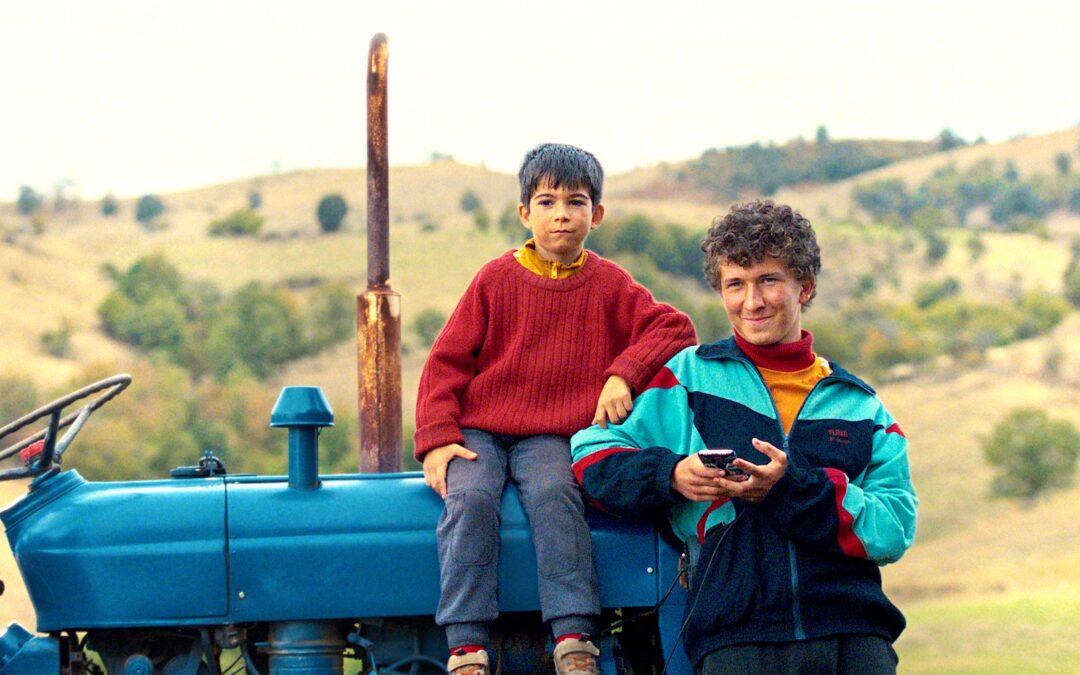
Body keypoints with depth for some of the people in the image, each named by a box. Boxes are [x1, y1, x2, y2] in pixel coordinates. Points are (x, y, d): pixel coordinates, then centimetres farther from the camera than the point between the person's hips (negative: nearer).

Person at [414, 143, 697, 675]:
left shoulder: (608, 284, 8)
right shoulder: (497, 279, 5)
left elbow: (674, 329, 1)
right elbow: (446, 362, 4)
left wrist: (624, 375, -15)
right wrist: (437, 440, -9)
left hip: (550, 439, 0)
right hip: (478, 433, 0)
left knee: (555, 494, -32)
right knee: (469, 499, -29)